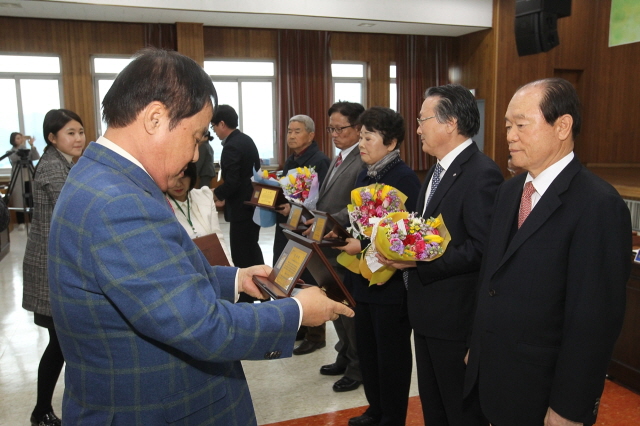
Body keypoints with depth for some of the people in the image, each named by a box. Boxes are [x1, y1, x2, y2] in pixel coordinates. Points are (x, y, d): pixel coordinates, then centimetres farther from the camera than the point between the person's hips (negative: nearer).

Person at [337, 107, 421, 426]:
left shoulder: (404, 178, -16)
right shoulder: (365, 175, 9)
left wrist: (363, 246, -22)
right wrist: (341, 234, 3)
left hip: (391, 284, -8)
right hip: (363, 279, 8)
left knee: (392, 355, 9)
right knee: (367, 348, 18)